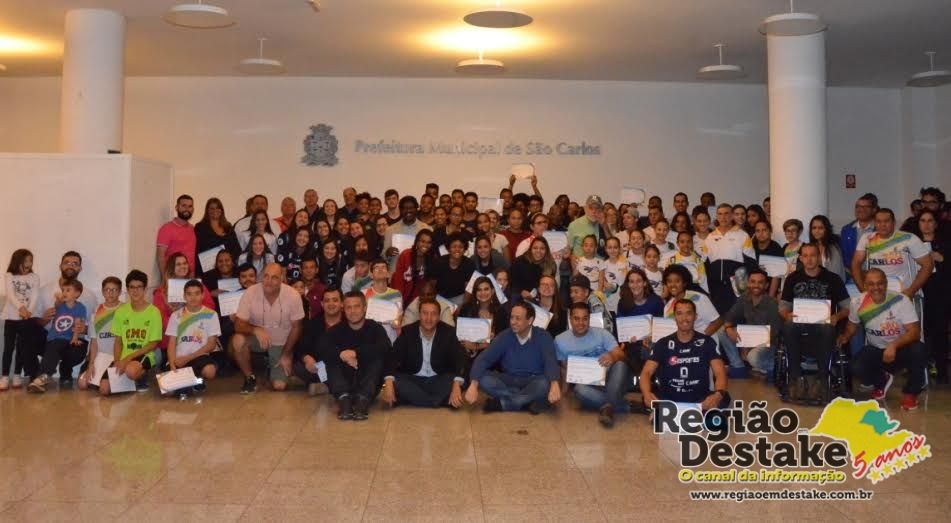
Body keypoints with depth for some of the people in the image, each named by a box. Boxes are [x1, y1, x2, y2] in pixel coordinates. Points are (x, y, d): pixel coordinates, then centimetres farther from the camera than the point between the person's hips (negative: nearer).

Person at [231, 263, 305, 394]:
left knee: (279, 386, -12)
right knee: (238, 340, -32)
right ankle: (250, 377, -6)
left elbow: (296, 327, -9)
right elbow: (238, 325, -21)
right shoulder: (250, 293, -22)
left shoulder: (293, 295, -22)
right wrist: (255, 330, -42)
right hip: (258, 338, 1)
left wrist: (286, 354, -8)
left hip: (281, 343, 0)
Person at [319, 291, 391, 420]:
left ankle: (363, 400, -39)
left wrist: (356, 353, -29)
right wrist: (341, 354, -35)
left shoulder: (375, 328, -1)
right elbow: (323, 350, -16)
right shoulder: (337, 330, 4)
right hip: (343, 381, 1)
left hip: (368, 384, -1)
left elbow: (385, 348, -22)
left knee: (378, 358, -25)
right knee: (331, 358, -21)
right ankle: (343, 398, -38)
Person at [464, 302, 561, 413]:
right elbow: (483, 359, -12)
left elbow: (551, 362, -25)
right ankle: (529, 400, -27)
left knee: (545, 383, -36)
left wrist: (554, 385, -47)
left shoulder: (543, 337, -10)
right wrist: (473, 385, -28)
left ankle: (502, 403, -25)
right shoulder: (504, 336, -5)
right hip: (509, 381, 2)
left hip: (533, 382, -2)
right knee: (482, 378, -25)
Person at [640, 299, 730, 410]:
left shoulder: (707, 342, 5)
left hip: (699, 399, 1)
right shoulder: (663, 344, 6)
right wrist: (647, 393, -29)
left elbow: (720, 373, -5)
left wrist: (718, 394, -30)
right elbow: (646, 372, -4)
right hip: (669, 399, -1)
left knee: (724, 398, -32)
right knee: (649, 400, -33)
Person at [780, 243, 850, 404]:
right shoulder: (793, 278, 10)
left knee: (827, 330, -38)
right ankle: (795, 378, -30)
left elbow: (846, 306, 6)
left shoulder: (832, 279, 6)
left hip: (823, 323, -1)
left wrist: (837, 316, -15)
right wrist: (787, 315, -13)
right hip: (799, 323, 1)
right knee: (788, 328, -35)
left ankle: (821, 379, -29)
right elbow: (783, 306, 10)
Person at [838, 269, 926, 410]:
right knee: (858, 368, -27)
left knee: (918, 351, -36)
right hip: (875, 350, 2)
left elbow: (915, 332, -26)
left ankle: (911, 392, -5)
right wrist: (845, 337, -10)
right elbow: (853, 324, 11)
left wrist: (893, 345, -41)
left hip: (902, 348, -2)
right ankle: (881, 381, 14)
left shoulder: (901, 300, -21)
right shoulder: (857, 302, -11)